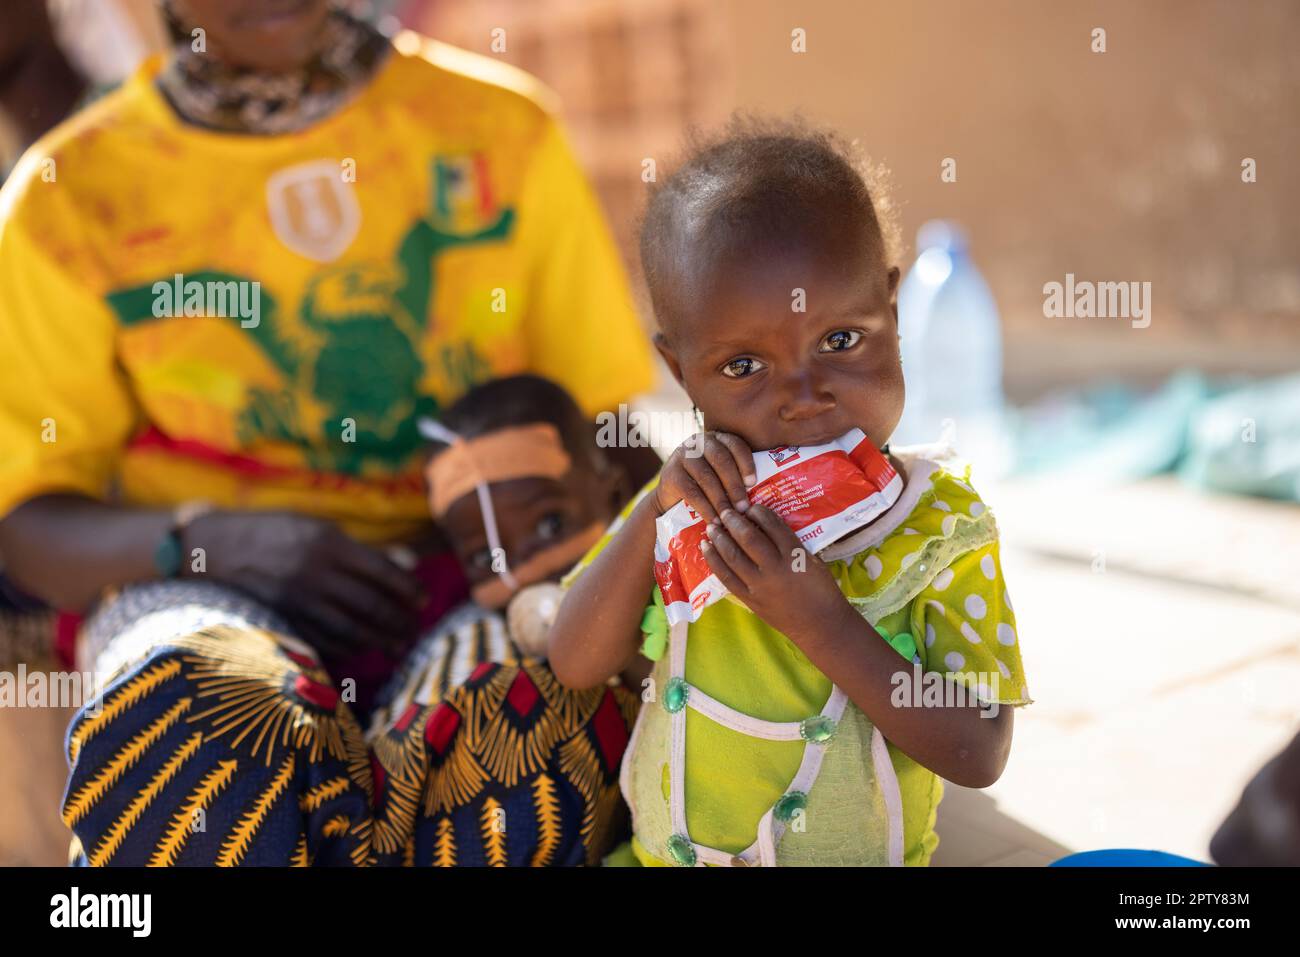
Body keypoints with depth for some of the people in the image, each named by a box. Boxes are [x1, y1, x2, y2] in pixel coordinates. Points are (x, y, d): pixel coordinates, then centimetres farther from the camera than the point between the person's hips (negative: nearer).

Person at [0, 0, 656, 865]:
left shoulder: (500, 126, 9)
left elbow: (610, 422, 12)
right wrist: (202, 538, -16)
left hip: (483, 571, 2)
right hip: (213, 592, -1)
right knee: (192, 739, -38)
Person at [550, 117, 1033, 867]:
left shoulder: (942, 523, -18)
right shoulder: (697, 497, -10)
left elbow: (980, 757, -23)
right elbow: (577, 665, -11)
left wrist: (818, 619, -32)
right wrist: (655, 515, -24)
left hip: (860, 853, -1)